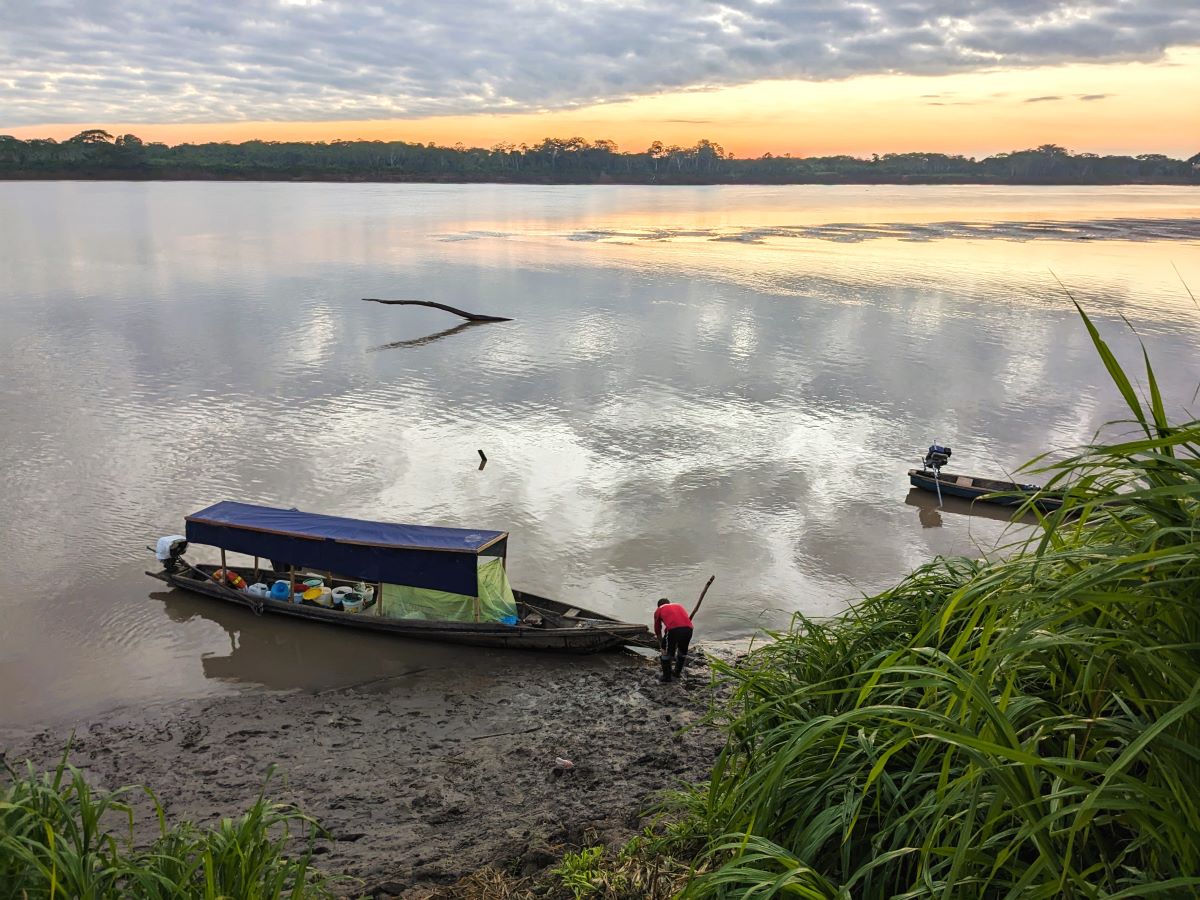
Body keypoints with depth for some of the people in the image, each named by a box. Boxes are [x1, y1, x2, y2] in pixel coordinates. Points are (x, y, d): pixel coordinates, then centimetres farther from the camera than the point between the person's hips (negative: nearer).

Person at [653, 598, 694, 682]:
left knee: (666, 652, 20)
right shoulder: (678, 606, 37)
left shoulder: (659, 610, 26)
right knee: (683, 651, 30)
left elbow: (658, 630, 31)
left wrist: (661, 644, 47)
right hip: (688, 628, 4)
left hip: (674, 629, -4)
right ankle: (678, 672, 40)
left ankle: (667, 676, 24)